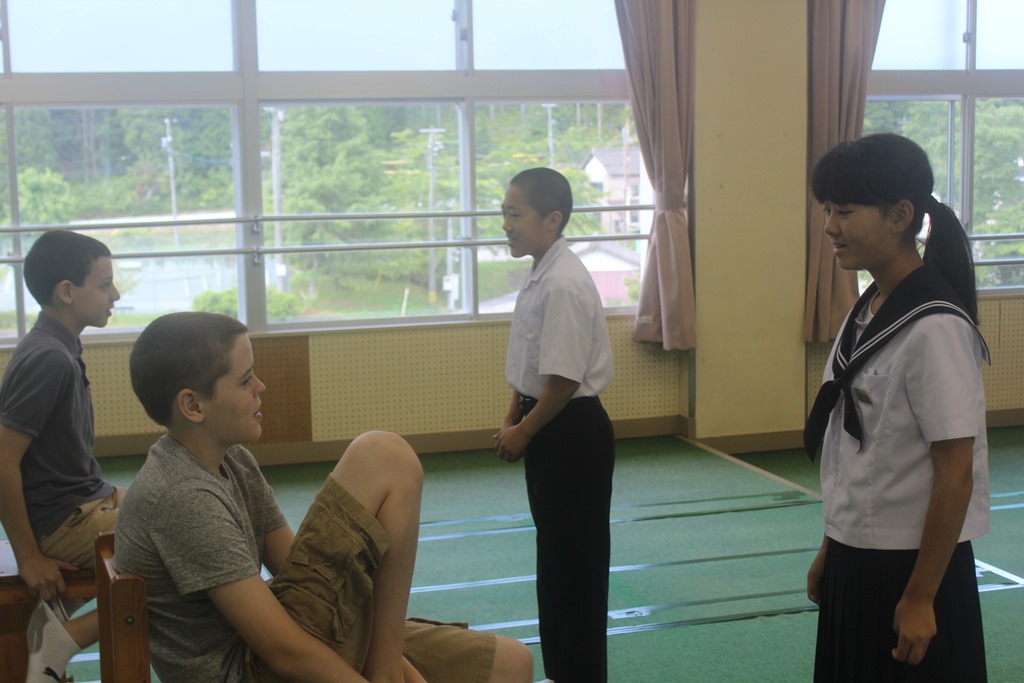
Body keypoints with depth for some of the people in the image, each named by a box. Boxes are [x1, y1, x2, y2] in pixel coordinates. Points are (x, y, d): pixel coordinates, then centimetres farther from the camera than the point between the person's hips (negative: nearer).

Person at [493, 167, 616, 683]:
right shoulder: (541, 276, 8)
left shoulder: (564, 284, -22)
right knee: (554, 553, 19)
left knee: (575, 559, 2)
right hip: (548, 429, 10)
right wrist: (513, 418, 10)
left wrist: (523, 432, -14)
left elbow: (564, 379, -24)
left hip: (572, 432, -10)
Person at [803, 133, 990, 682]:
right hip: (856, 560, 7)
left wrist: (920, 598, -15)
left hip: (913, 567, -7)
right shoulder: (867, 312, 5)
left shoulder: (935, 327, -20)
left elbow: (955, 475, -18)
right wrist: (830, 551, 15)